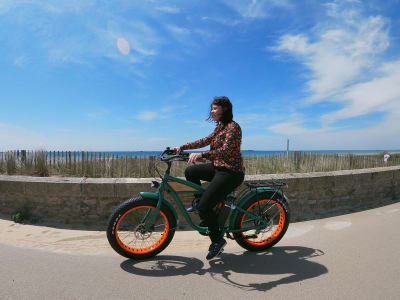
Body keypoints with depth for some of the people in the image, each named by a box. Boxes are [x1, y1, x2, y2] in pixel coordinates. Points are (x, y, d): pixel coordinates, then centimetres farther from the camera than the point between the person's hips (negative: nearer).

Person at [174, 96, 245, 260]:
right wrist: (182, 147, 4)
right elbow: (205, 141, 12)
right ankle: (206, 213, 16)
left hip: (231, 172, -10)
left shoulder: (233, 126, -15)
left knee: (204, 206, -13)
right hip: (218, 167, 10)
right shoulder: (220, 126, 15)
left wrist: (201, 155, -36)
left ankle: (218, 240, 11)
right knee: (190, 171, 9)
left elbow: (225, 151, -27)